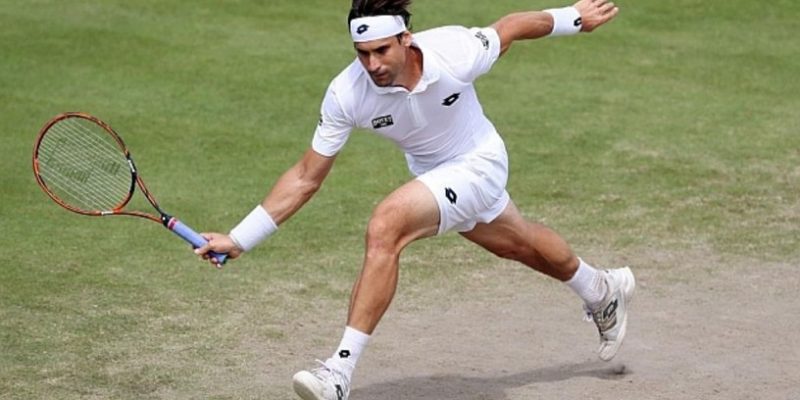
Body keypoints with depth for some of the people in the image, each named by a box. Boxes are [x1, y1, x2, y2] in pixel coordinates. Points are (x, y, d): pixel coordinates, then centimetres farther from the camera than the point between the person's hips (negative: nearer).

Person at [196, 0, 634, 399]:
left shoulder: (454, 51, -33)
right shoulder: (346, 94, -26)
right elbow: (306, 176, -18)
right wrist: (238, 238, -24)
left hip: (478, 164, -5)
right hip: (431, 176, 5)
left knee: (385, 227, -28)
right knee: (517, 243, 29)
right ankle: (603, 291, 60)